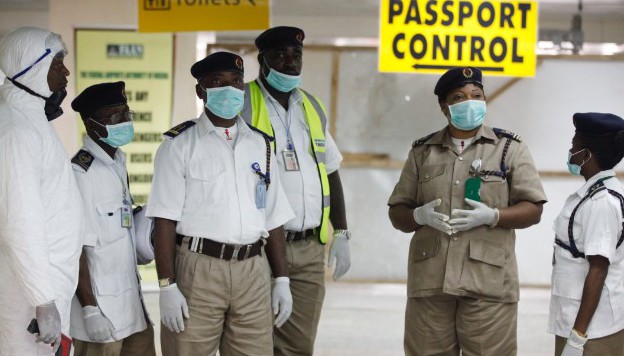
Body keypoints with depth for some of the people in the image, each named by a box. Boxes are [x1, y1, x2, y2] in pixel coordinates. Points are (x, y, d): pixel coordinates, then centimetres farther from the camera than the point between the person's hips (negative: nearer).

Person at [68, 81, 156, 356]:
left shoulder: (117, 164, 10)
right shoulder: (81, 173, -17)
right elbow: (76, 248, -19)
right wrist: (91, 310, -19)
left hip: (130, 303, 9)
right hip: (101, 309, -8)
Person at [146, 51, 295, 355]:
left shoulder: (260, 145, 15)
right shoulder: (180, 145, 0)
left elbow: (273, 220, 15)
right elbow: (165, 221, -6)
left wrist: (282, 280, 10)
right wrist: (167, 287, -12)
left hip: (252, 272, 4)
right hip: (198, 269, -4)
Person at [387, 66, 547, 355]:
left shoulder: (509, 147, 7)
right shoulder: (422, 152, 14)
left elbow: (532, 209, 3)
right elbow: (397, 212, 16)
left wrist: (491, 216, -14)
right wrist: (419, 216, -8)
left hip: (488, 280, -3)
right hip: (429, 278, 3)